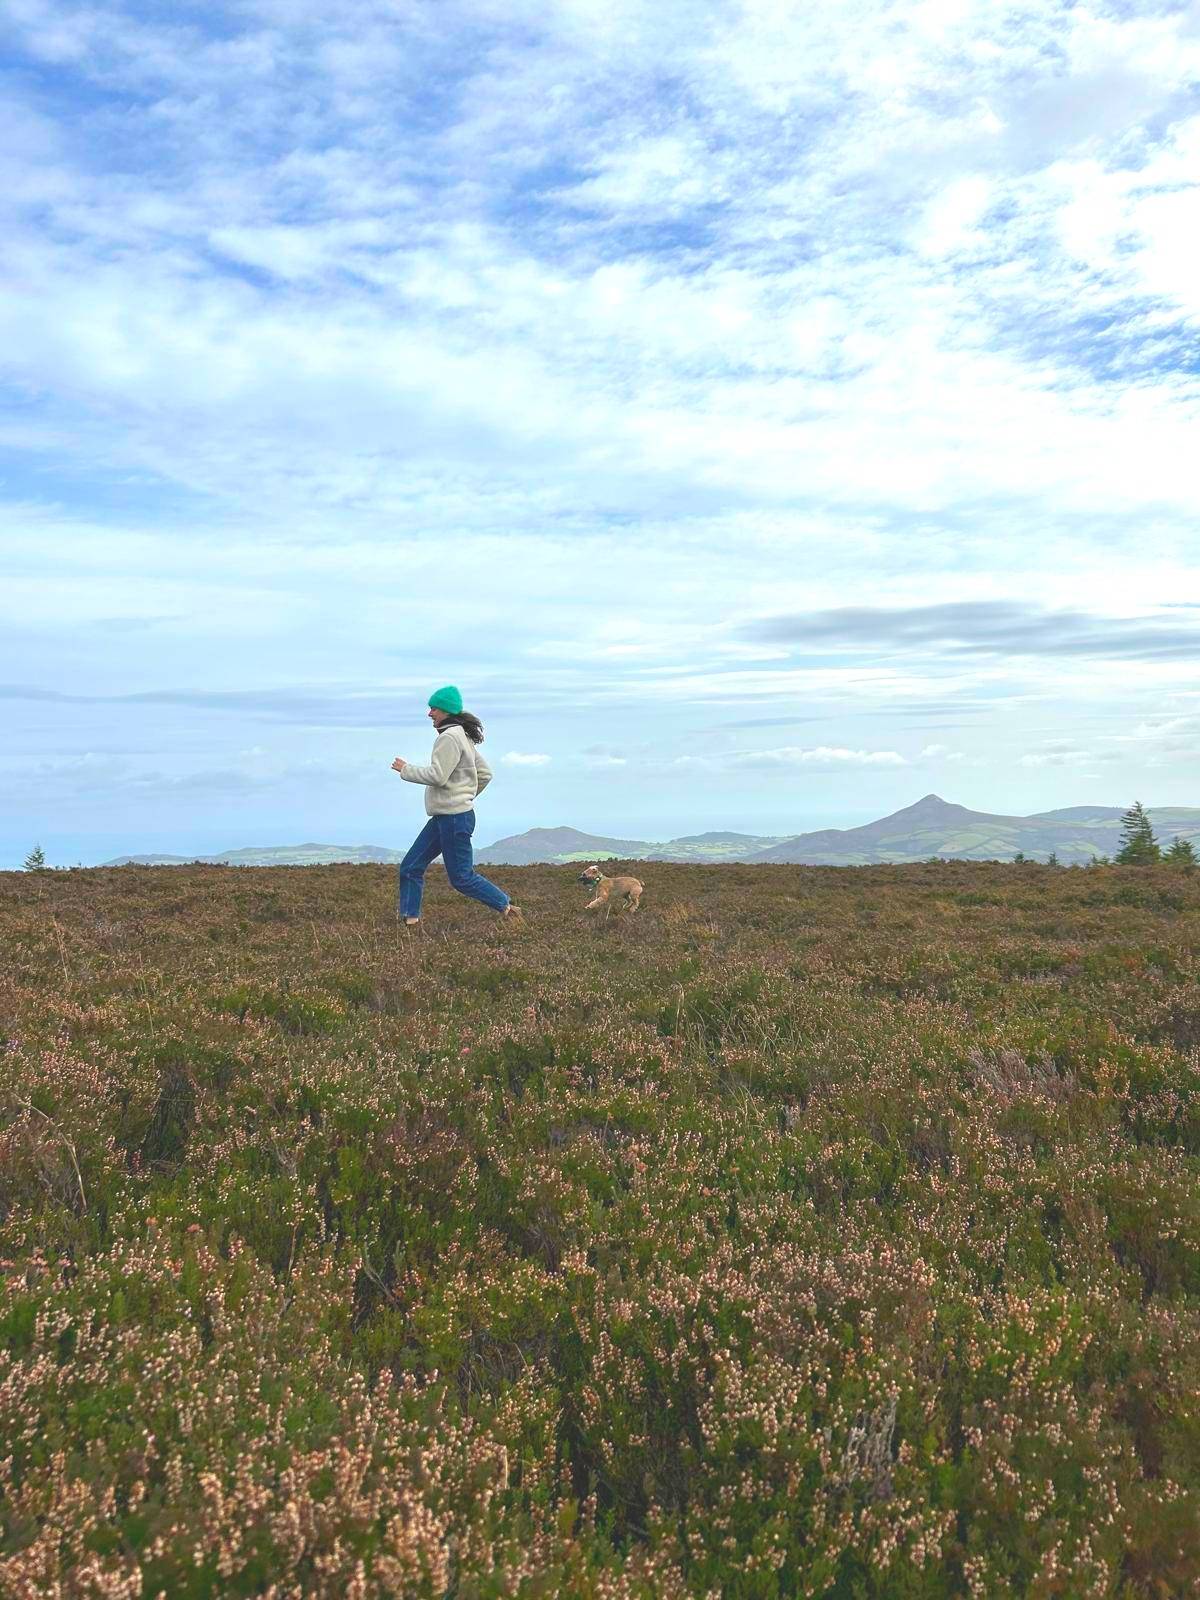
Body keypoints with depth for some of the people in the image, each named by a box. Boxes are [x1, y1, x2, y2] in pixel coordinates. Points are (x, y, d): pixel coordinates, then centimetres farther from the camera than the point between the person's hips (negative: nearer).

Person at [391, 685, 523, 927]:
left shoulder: (449, 738, -15)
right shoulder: (462, 737, 16)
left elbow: (437, 776, -23)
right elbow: (485, 773, 19)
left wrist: (406, 769, -11)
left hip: (454, 818, -10)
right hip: (442, 817, 10)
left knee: (461, 877, -3)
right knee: (410, 867, 8)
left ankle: (506, 908, 5)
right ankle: (410, 920, 10)